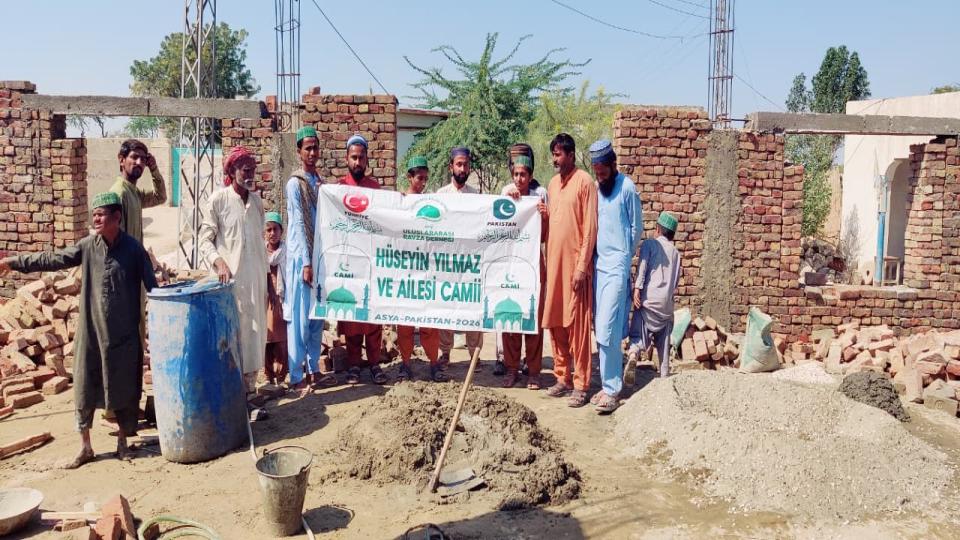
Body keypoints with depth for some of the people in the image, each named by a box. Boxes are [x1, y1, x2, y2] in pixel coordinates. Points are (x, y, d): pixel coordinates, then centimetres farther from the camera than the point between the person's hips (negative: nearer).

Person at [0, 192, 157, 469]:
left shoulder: (133, 248, -7)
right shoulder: (87, 246, 1)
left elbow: (152, 285, -5)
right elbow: (53, 259, 9)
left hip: (124, 334, -3)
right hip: (90, 331, 3)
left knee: (123, 386, 7)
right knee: (84, 386, 7)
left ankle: (123, 441, 24)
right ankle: (85, 446, 19)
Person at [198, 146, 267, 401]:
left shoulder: (256, 200, 12)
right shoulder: (218, 199, -4)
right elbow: (205, 239, -5)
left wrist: (266, 276, 17)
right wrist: (219, 262, -22)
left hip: (256, 277, 5)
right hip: (231, 277, -5)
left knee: (255, 332, 8)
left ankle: (249, 386, 19)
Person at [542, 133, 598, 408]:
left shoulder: (584, 182, -7)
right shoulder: (553, 183, 15)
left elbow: (590, 227, -12)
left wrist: (582, 267, -15)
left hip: (575, 263, -7)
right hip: (554, 262, 7)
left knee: (577, 326, -2)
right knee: (555, 325, 10)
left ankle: (580, 385, 5)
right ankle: (562, 378, 21)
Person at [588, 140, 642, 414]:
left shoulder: (627, 187, -7)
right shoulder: (595, 187, 12)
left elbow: (637, 228, -1)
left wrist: (624, 255, 8)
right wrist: (591, 257, 10)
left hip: (616, 266, -6)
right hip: (598, 263, 6)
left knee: (607, 329, -10)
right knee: (601, 328, 9)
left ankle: (612, 389, -2)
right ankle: (609, 384, 18)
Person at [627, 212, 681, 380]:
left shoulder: (649, 243, 5)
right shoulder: (675, 252, 18)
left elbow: (642, 266, -10)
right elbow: (676, 279, 18)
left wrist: (637, 288, -16)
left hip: (648, 297, -4)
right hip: (667, 300, 4)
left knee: (639, 330, -6)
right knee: (663, 338, 13)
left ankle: (634, 350, -36)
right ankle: (664, 372, 13)